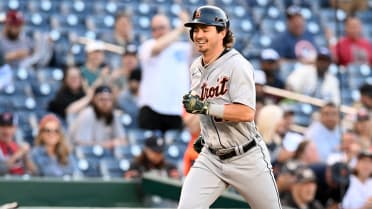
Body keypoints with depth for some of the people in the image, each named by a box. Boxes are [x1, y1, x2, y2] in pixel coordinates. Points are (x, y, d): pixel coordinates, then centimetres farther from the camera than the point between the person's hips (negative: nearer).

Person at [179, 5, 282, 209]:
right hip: (211, 158, 6)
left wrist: (205, 107, -30)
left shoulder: (237, 65, -17)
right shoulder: (196, 68, 7)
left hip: (247, 158, -6)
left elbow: (247, 113, -28)